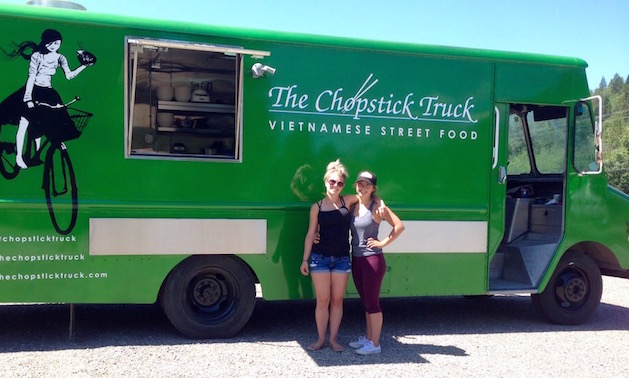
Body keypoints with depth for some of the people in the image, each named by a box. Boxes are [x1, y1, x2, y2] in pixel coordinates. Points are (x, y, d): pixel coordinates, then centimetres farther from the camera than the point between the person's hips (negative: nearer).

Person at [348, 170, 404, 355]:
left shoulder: (377, 207, -10)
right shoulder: (352, 206, 7)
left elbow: (399, 226, -13)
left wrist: (383, 242, -13)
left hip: (373, 259, -6)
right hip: (356, 259, 6)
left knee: (372, 301, 0)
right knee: (366, 301, 16)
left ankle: (375, 344, 9)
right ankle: (368, 338, 27)